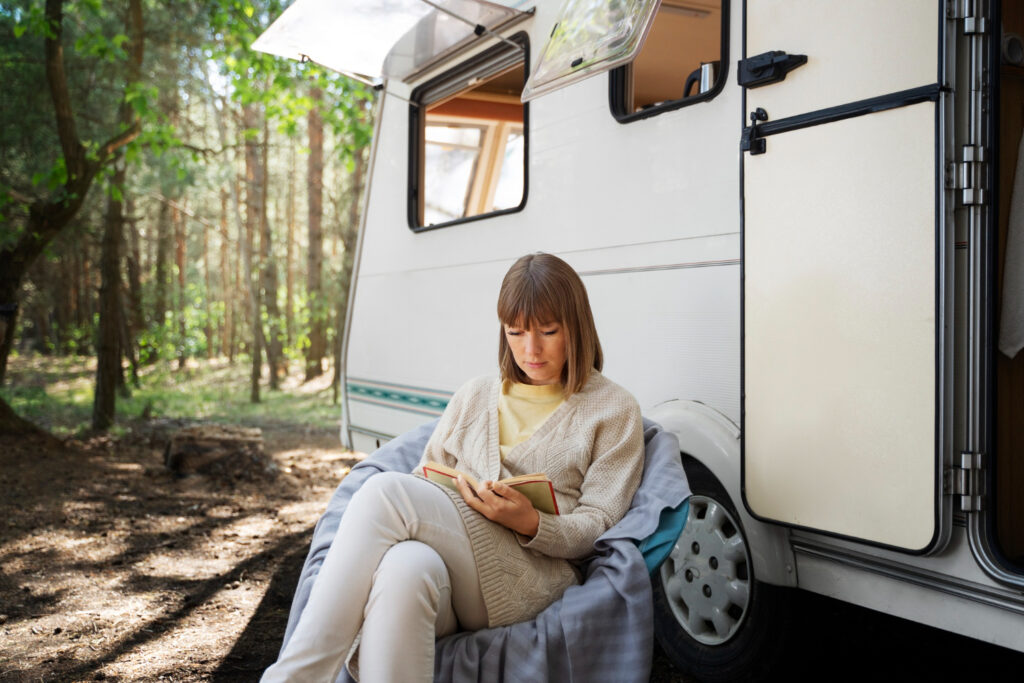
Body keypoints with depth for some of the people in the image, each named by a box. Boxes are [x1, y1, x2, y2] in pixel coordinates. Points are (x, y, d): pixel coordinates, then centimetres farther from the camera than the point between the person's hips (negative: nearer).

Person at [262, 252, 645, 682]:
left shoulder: (613, 409, 11)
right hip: (446, 559, 4)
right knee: (406, 571, -38)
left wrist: (531, 523, -18)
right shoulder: (475, 396, 25)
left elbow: (594, 526, 4)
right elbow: (425, 478, 21)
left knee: (383, 492, -28)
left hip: (531, 578, -3)